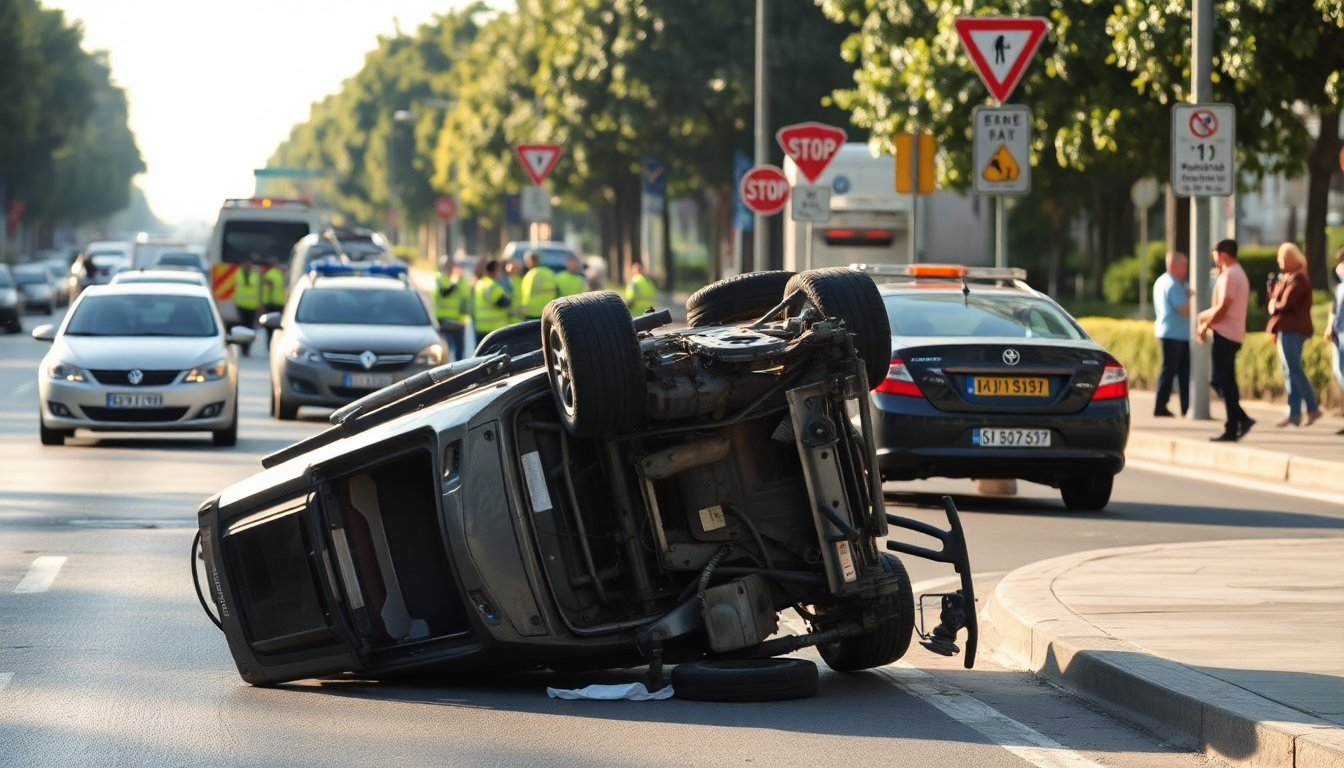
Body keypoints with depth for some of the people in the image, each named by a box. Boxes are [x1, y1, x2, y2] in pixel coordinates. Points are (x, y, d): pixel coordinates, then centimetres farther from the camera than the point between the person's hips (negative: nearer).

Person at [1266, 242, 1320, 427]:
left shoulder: (1298, 279, -14)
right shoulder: (1287, 277, 18)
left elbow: (1286, 303, -19)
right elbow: (1277, 301, 18)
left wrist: (1273, 306, -2)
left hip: (1292, 330, -10)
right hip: (1287, 328, 10)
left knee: (1294, 371, -11)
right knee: (1290, 372, 8)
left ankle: (1313, 409, -8)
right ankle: (1294, 413, 8)